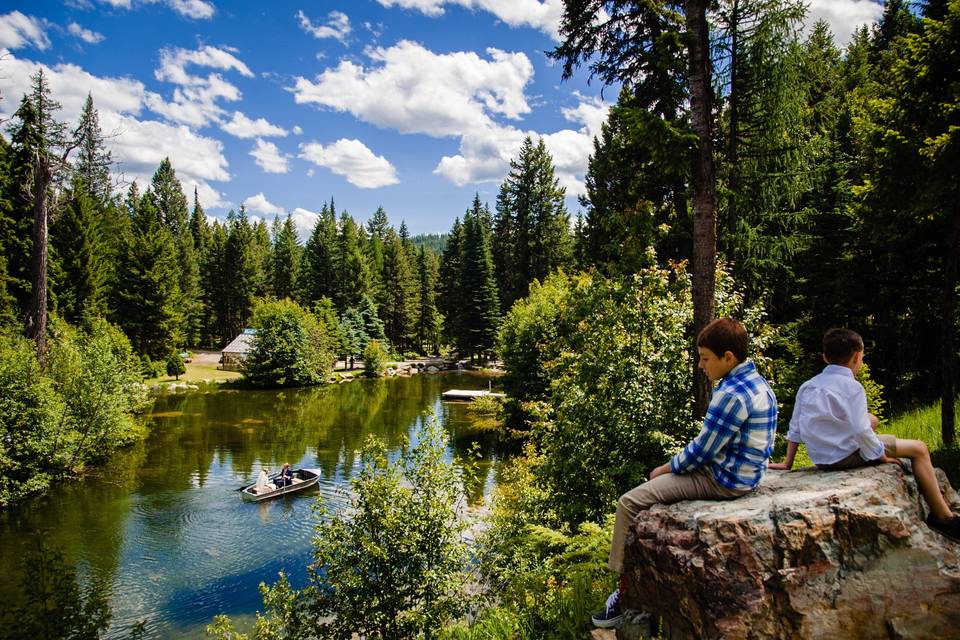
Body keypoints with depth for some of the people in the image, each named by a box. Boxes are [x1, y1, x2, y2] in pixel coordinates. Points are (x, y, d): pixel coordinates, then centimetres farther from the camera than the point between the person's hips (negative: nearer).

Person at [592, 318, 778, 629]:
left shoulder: (731, 394, -24)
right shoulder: (756, 382, 7)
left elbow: (701, 450, -20)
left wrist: (665, 468, -4)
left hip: (722, 481, -11)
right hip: (740, 473, 11)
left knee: (630, 503, -12)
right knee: (657, 484, 25)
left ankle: (625, 594, -1)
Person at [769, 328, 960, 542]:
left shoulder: (807, 386, 6)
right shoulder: (852, 387, -13)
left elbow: (795, 428, 9)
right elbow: (860, 430, -21)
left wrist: (787, 464, 14)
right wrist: (882, 456, -5)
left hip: (820, 458, 8)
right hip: (845, 456, -7)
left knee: (872, 419, 29)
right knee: (919, 449, 7)